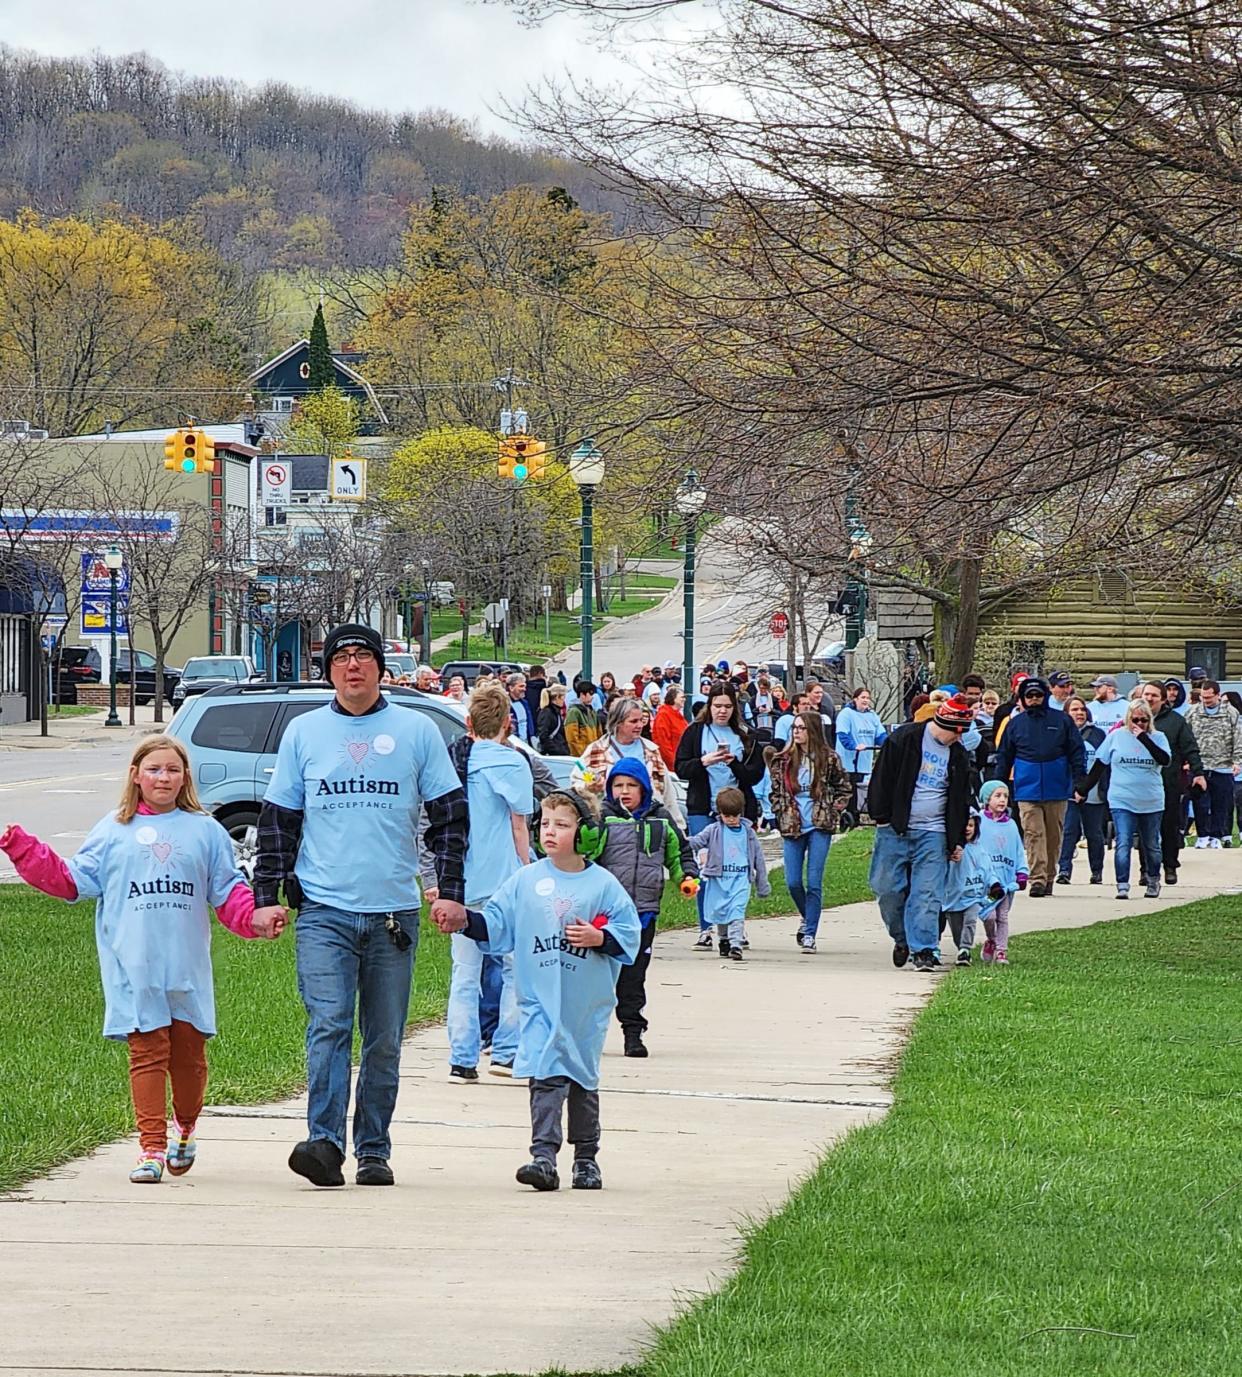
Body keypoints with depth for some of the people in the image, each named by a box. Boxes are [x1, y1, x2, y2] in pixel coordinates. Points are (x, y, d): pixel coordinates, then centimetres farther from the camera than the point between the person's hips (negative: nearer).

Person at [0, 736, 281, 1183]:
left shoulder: (205, 831, 11)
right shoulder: (113, 832, 11)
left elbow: (227, 891, 10)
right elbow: (74, 881, 10)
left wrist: (255, 917, -8)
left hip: (188, 970, 1)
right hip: (133, 970, -1)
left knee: (189, 1054, 5)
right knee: (148, 1054, -5)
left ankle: (185, 1130, 28)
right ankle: (152, 1147, -4)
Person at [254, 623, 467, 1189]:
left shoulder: (416, 730, 7)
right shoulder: (304, 732, 9)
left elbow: (449, 813, 9)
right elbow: (277, 819, 12)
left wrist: (451, 888, 0)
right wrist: (268, 894, 5)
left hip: (394, 910, 1)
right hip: (324, 909, -1)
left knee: (385, 1040, 5)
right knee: (328, 1026, -15)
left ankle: (373, 1151, 11)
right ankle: (324, 1142, -22)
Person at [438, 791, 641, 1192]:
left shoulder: (603, 885, -1)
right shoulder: (525, 881, 3)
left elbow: (629, 934, 0)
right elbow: (495, 926, 5)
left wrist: (599, 938, -16)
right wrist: (465, 921, -11)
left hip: (587, 1005, 0)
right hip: (540, 1002, 0)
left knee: (583, 1080, 11)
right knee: (546, 1077, -11)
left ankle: (586, 1157, 23)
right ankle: (544, 1155, -17)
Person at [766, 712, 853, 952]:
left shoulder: (828, 759, -1)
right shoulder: (784, 760, 6)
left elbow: (845, 789, 9)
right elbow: (775, 790, 16)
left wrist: (833, 812, 0)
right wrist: (781, 813, 4)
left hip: (819, 827, -3)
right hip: (792, 827, 3)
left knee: (814, 882, -7)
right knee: (793, 882, 1)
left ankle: (809, 934, -1)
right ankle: (806, 916, 30)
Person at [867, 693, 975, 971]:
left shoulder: (958, 755, 11)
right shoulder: (904, 739, -4)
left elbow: (960, 800, 18)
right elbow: (883, 779, -3)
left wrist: (958, 841, 15)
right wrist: (881, 817, -8)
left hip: (933, 834, 2)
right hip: (895, 830, -2)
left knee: (928, 893, -7)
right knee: (887, 888, 0)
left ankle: (924, 949, -7)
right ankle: (901, 938, 20)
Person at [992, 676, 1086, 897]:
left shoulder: (1062, 721, 5)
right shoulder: (1015, 723, 8)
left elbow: (1076, 752, 6)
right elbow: (1004, 756, 14)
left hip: (1056, 788, 0)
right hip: (1027, 790, 0)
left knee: (1054, 836, 7)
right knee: (1034, 835, -9)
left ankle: (1049, 878, 18)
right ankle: (1037, 879, -14)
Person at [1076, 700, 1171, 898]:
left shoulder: (1157, 738, 3)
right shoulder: (1116, 737, 4)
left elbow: (1165, 760, -15)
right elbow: (1099, 766, 8)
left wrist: (1144, 738, -16)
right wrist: (1083, 789, 6)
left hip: (1152, 803, 1)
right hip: (1122, 802, -1)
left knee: (1152, 846, 14)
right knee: (1123, 844, -13)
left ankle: (1153, 882, 31)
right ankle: (1122, 885, -14)